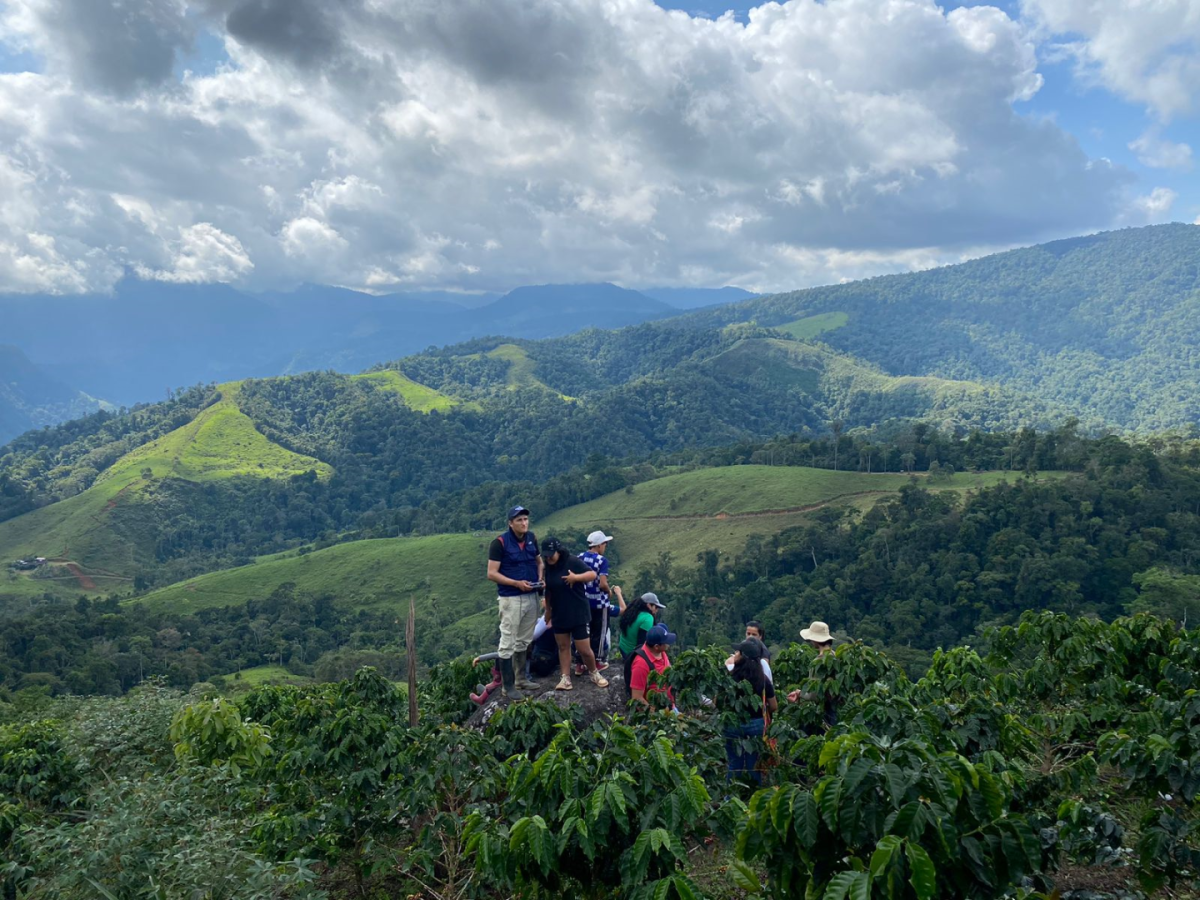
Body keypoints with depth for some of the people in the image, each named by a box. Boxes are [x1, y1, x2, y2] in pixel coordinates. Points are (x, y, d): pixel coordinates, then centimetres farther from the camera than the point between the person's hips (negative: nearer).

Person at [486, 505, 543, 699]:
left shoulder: (532, 538, 5)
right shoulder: (500, 543, -13)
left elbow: (539, 561, 20)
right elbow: (491, 574, -14)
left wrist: (540, 579, 0)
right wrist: (517, 583, -21)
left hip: (531, 597, 6)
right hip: (511, 599, -6)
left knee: (524, 641, 16)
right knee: (508, 643, -1)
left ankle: (521, 678, 28)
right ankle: (508, 686, 6)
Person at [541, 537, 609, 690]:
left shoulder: (573, 562, -15)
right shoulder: (548, 567, 3)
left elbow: (593, 574, -16)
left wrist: (576, 577, -29)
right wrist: (548, 610, 16)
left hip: (578, 614, -6)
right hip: (559, 615, 6)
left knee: (584, 649, -2)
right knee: (563, 646, 7)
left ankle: (594, 673, 21)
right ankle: (565, 678, 12)